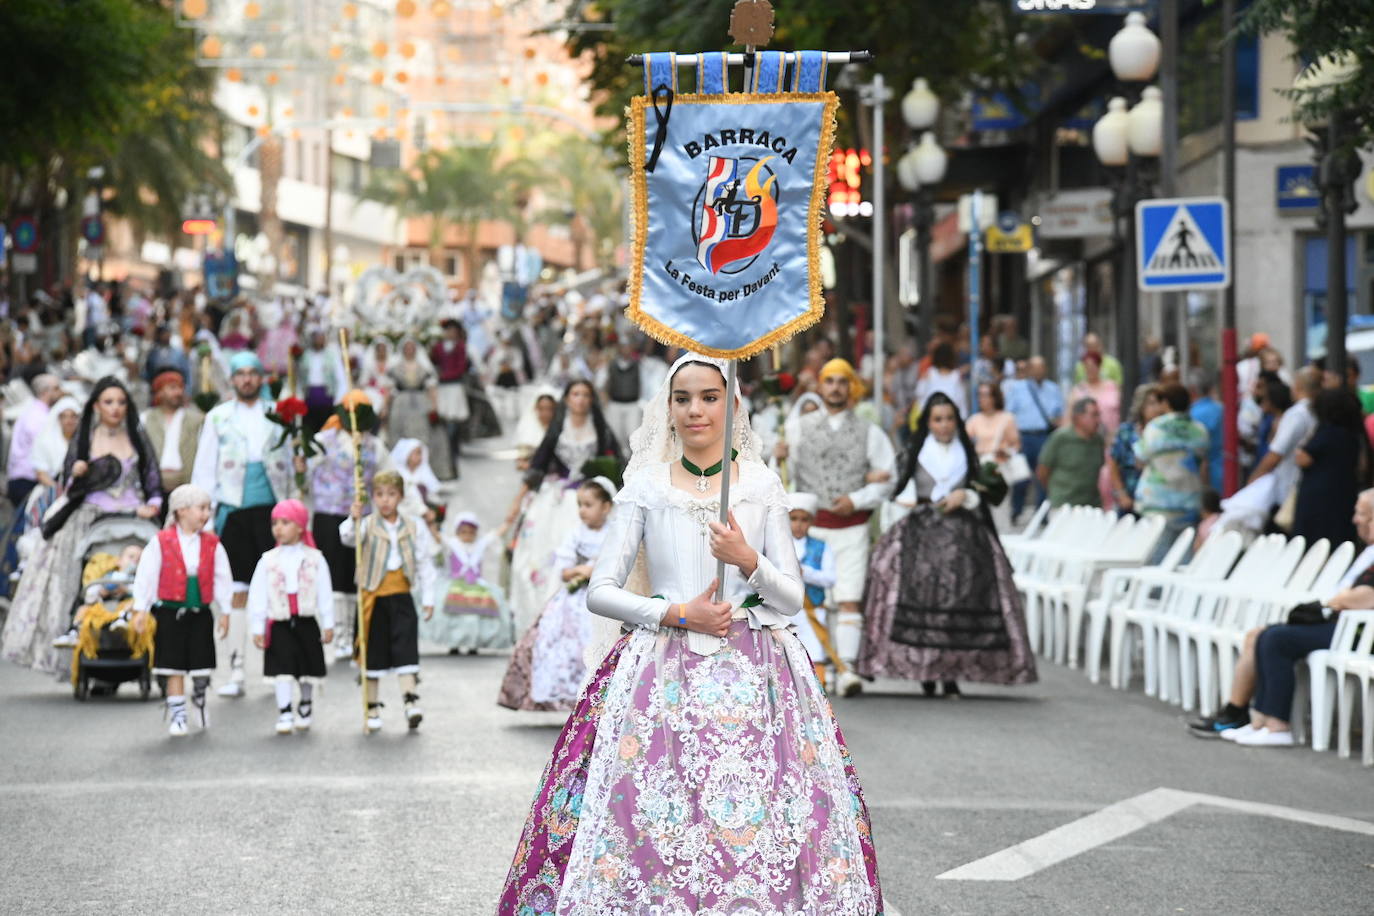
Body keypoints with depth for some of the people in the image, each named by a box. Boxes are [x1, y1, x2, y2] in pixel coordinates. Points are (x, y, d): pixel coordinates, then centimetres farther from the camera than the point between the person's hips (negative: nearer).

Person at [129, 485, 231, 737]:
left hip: (200, 613, 2)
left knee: (202, 667, 5)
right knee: (175, 669, 2)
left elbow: (222, 579, 9)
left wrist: (225, 611, 6)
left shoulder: (212, 544, 4)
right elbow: (146, 576, -2)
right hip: (170, 612, -2)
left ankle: (199, 698, 34)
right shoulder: (161, 542, -4)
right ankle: (177, 716, 12)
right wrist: (141, 609, -4)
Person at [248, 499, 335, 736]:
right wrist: (257, 628, 0)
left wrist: (328, 625, 2)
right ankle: (284, 713, -3)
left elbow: (325, 593, 3)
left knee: (308, 670, 10)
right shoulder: (268, 561, 0)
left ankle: (305, 708, 29)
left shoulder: (315, 559, 0)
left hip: (306, 623, 1)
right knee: (282, 670, -7)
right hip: (279, 624, -1)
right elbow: (257, 596, 2)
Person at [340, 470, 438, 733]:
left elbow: (425, 564, 8)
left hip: (401, 596, 1)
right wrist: (354, 520, -42)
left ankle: (410, 701, -12)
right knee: (373, 651, 7)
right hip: (373, 596, -1)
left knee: (406, 649, -9)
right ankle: (372, 707, 15)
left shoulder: (414, 529, 5)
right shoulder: (368, 525, -1)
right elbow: (348, 537, -21)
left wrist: (428, 598, 5)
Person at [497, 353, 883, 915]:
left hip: (753, 675, 1)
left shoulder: (762, 487, 8)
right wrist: (677, 614, -8)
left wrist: (749, 561, -13)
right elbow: (600, 591, 3)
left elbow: (792, 600, 6)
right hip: (662, 673, 0)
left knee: (759, 834, -10)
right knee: (651, 829, -11)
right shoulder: (646, 486, 6)